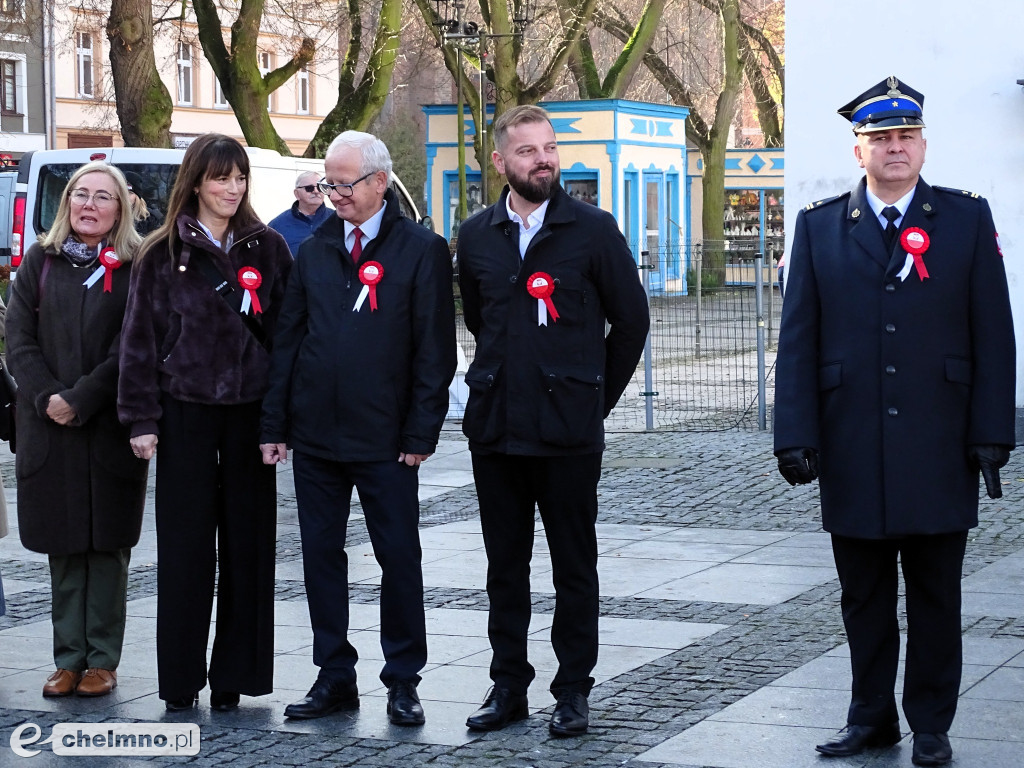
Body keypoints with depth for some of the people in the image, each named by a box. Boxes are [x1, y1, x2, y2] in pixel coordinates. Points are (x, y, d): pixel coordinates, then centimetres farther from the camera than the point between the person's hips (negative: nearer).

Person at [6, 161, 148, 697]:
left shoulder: (136, 267, 0)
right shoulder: (40, 262, 10)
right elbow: (20, 341, 4)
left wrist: (81, 400, -14)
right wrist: (47, 397, -10)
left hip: (111, 427, -3)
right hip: (49, 428, 3)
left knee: (107, 545, 1)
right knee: (64, 547, 6)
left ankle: (102, 660, 8)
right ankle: (69, 659, 12)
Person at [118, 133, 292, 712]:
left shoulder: (268, 249, 5)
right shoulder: (163, 255, 2)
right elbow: (141, 339, 2)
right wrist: (142, 418, -4)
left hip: (250, 413, 1)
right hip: (185, 414, -1)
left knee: (248, 545, 4)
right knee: (185, 549, 2)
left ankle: (235, 675, 13)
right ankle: (181, 680, 9)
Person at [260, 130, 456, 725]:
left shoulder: (422, 251, -2)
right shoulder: (314, 252, 11)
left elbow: (434, 351, -5)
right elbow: (288, 340, 11)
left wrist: (421, 433, -10)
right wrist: (275, 424, 5)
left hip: (385, 439, -4)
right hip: (315, 435, 4)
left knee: (400, 558, 2)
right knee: (321, 557, 8)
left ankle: (404, 681, 12)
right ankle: (335, 677, 17)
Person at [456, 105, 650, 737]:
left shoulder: (593, 230, -3)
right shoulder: (477, 237, 8)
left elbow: (631, 319, 3)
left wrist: (596, 396, 6)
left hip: (568, 431, -3)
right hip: (495, 427, 3)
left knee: (575, 567, 3)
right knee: (505, 566, 9)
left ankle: (574, 690, 12)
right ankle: (509, 686, 18)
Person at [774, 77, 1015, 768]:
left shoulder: (968, 219, 4)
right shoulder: (820, 227, 6)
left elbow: (993, 338, 1)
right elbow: (798, 342, 3)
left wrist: (991, 435, -5)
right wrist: (796, 437, -4)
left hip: (937, 451, -1)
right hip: (852, 452, 1)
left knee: (936, 595, 6)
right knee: (864, 595, 9)